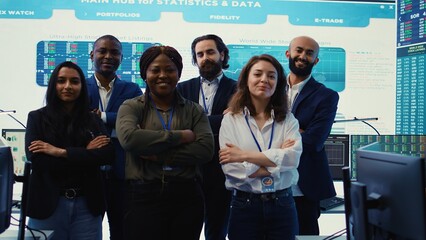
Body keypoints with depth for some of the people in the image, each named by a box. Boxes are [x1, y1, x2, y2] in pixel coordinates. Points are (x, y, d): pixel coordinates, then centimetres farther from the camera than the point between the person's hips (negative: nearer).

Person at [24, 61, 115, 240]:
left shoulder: (94, 120, 7)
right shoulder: (37, 117, 3)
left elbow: (108, 155, -8)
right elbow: (35, 158, -10)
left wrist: (61, 152, -15)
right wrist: (86, 153, -9)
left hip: (87, 205, 1)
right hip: (48, 204, -1)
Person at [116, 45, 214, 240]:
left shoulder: (194, 110, 8)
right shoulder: (131, 107, 4)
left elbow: (206, 149, -6)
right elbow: (129, 138, -17)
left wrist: (158, 155, -13)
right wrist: (180, 136, -13)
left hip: (187, 197, 2)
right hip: (143, 197, -1)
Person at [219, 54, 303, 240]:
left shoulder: (288, 120, 5)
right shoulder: (231, 119, 0)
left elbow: (293, 158, -12)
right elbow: (231, 167, -10)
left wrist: (244, 155, -14)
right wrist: (276, 159, -10)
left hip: (282, 205, 1)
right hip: (244, 206, -1)